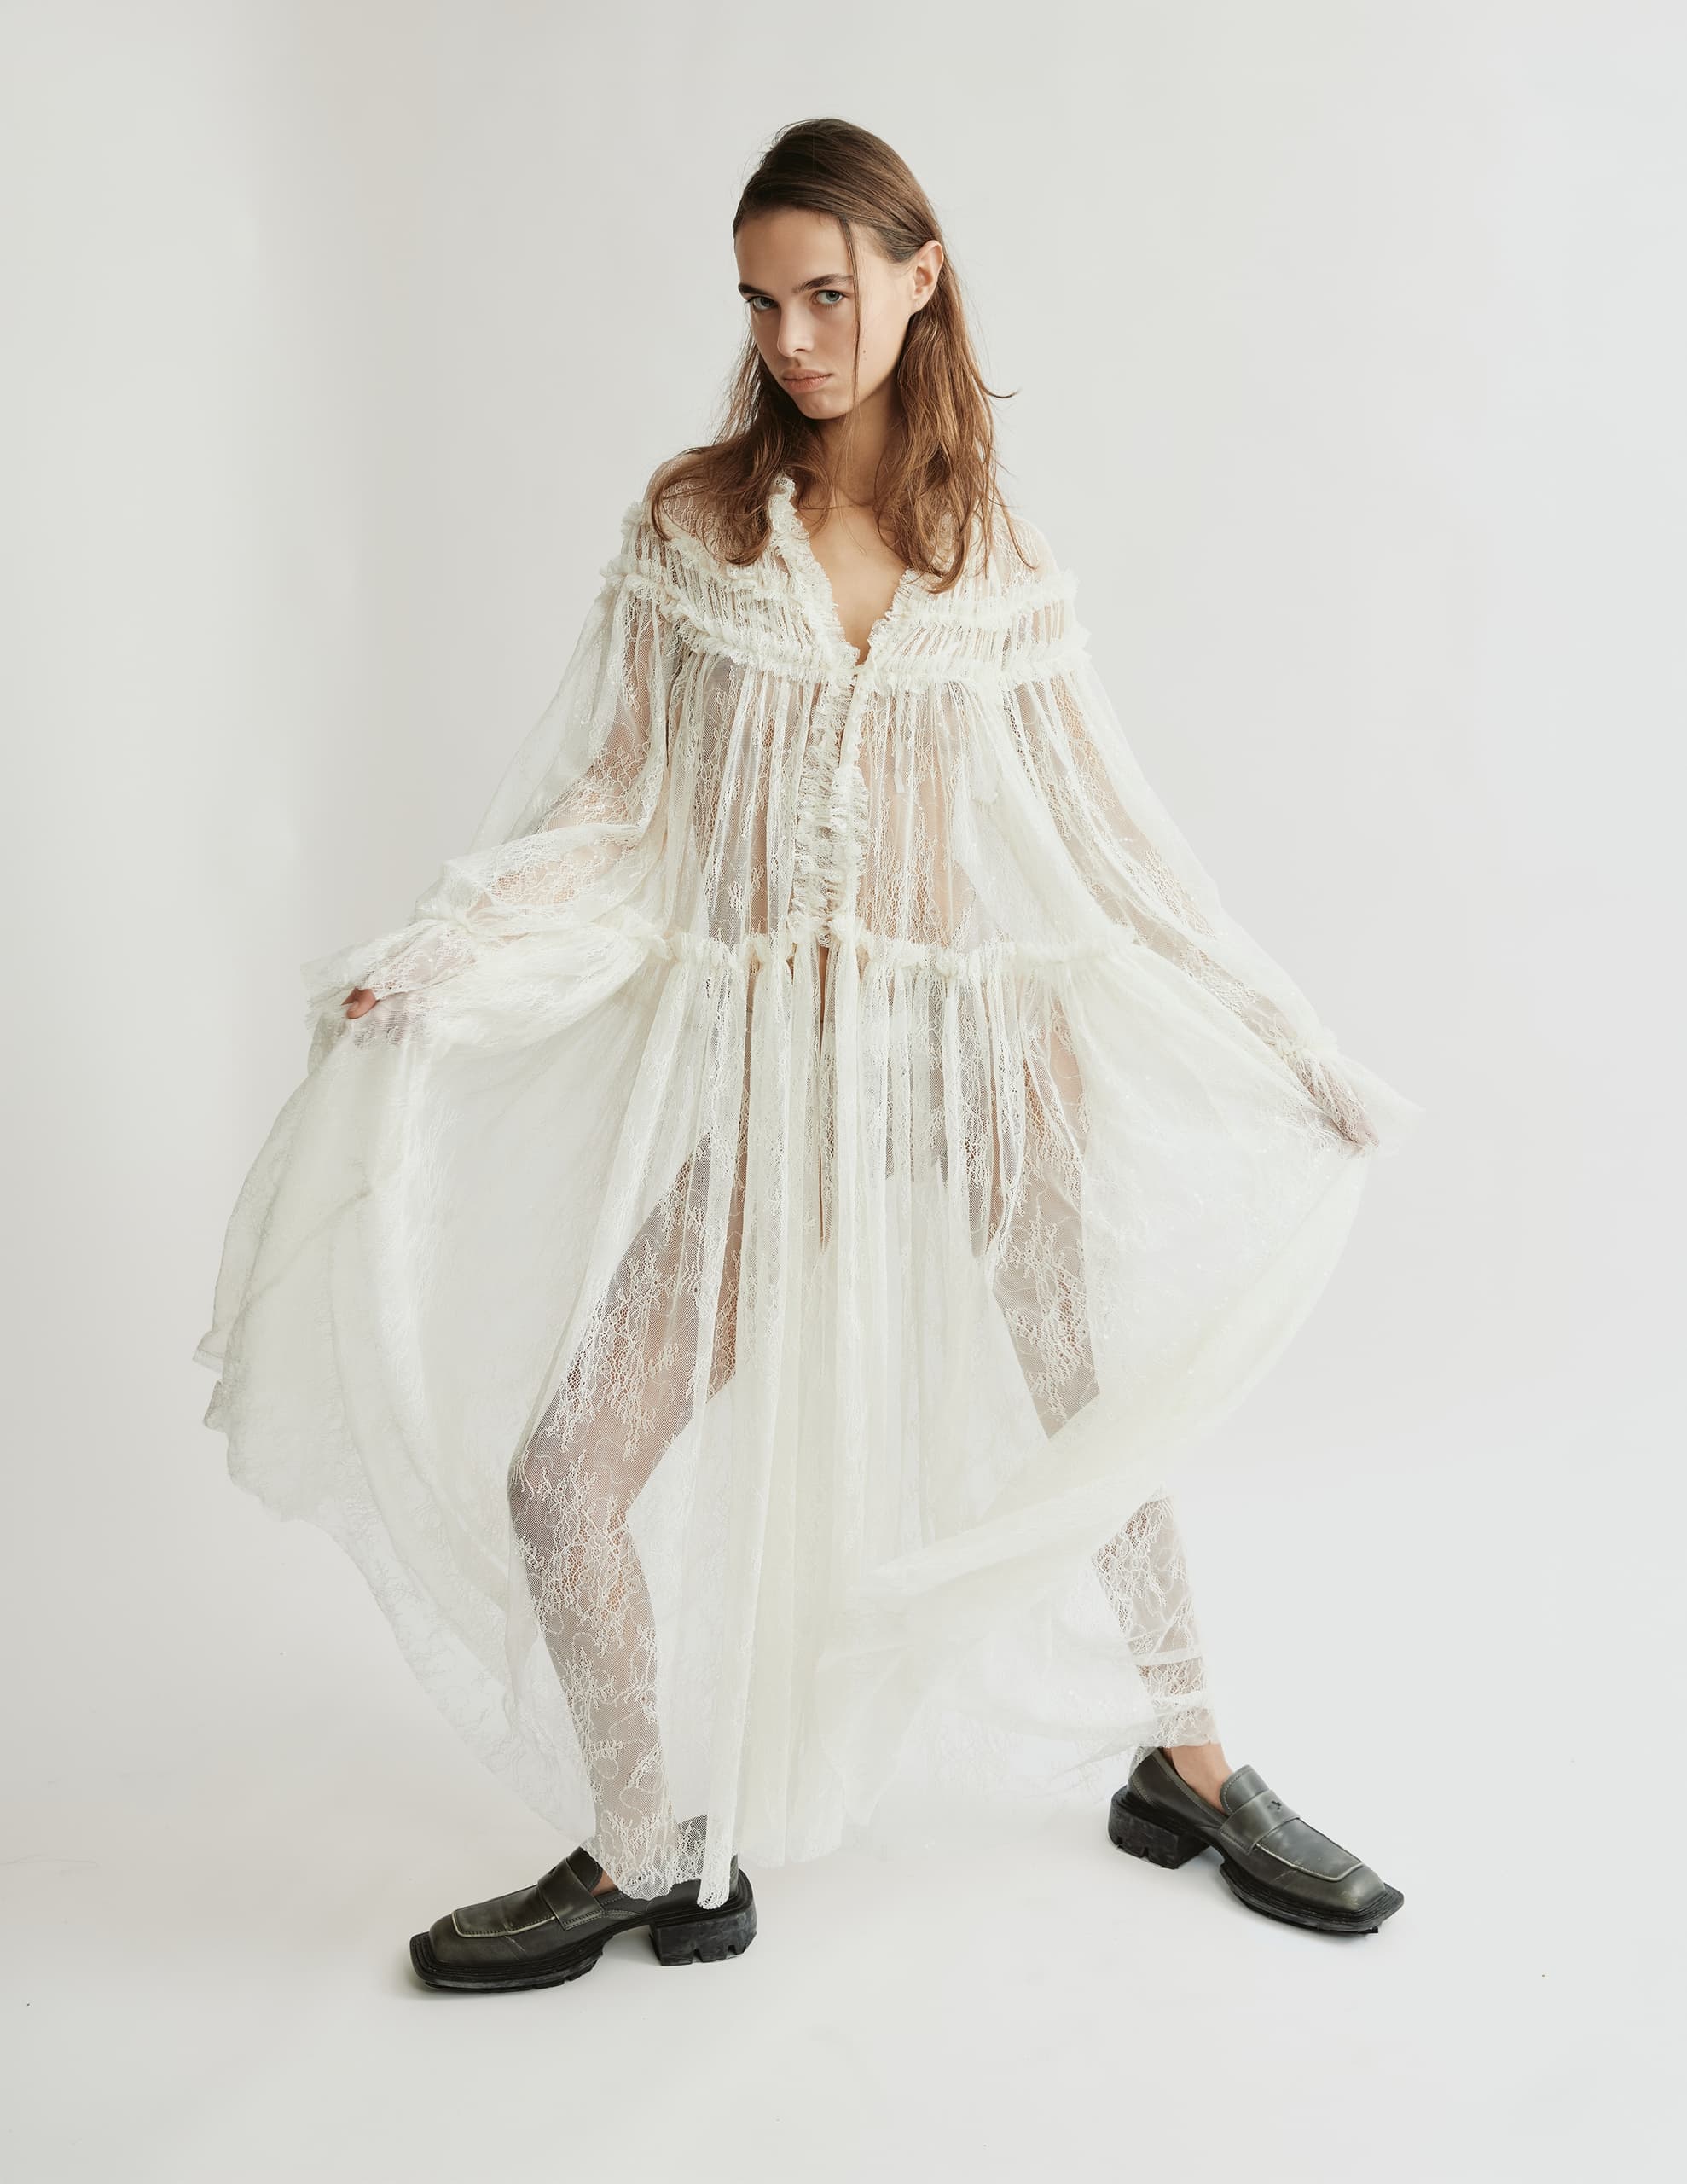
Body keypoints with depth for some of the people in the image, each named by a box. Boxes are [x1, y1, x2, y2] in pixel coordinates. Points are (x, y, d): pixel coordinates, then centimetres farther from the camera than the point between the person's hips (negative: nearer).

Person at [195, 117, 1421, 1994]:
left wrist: (1290, 1040, 9)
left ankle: (1187, 1771, 38)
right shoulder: (691, 522, 2)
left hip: (976, 1033, 1)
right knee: (565, 1482, -5)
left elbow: (1111, 837, 8)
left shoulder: (999, 559, 4)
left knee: (1102, 1418, 14)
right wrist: (421, 967, -14)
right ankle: (649, 1858, 17)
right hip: (760, 1061, 0)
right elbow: (610, 813, -1)